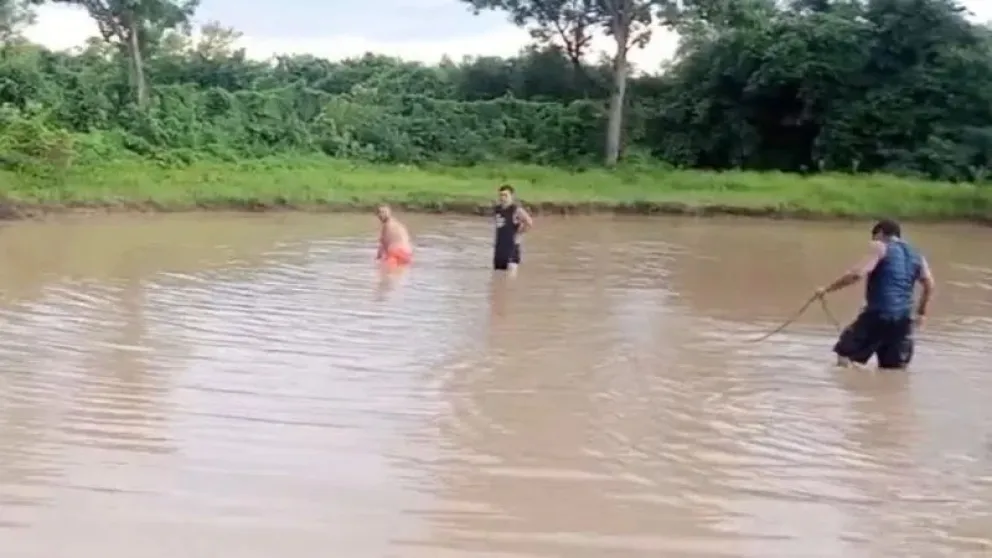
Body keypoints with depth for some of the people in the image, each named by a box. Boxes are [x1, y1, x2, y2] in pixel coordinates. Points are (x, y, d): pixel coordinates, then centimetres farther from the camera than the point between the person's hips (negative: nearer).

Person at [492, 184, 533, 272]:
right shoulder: (497, 209, 9)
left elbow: (529, 223, -25)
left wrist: (519, 234, -14)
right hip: (498, 247, 8)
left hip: (512, 248, -8)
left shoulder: (516, 210, -13)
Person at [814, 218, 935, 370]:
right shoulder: (916, 255, 19)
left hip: (877, 314, -6)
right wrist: (921, 313, 26)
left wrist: (827, 289, -8)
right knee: (895, 368, 13)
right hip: (902, 319, 6)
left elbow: (857, 274, -13)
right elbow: (929, 286, 14)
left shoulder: (880, 247, 0)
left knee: (845, 351, 6)